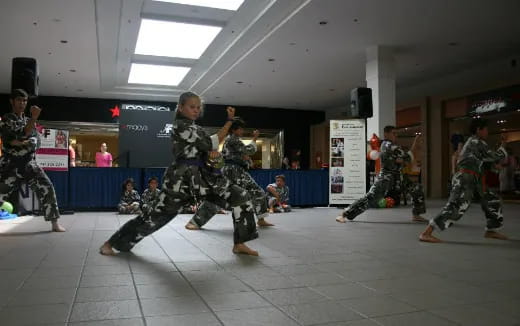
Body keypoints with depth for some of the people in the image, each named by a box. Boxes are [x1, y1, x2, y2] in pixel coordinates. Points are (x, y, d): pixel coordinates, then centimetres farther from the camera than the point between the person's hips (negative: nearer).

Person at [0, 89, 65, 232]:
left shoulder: (28, 120, 15)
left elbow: (34, 140, -1)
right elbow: (22, 135, -18)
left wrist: (20, 143, -18)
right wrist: (34, 118, -24)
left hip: (28, 163, 4)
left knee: (46, 187, -8)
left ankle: (55, 223, -2)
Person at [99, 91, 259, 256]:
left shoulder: (193, 127, 17)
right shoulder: (180, 126, -12)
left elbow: (206, 148, 20)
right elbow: (211, 143, -19)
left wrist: (212, 151, -3)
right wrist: (230, 120, -16)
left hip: (202, 174, 8)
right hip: (182, 177, -8)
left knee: (241, 197, -4)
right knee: (157, 215, -3)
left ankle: (239, 244, 5)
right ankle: (110, 243, 15)